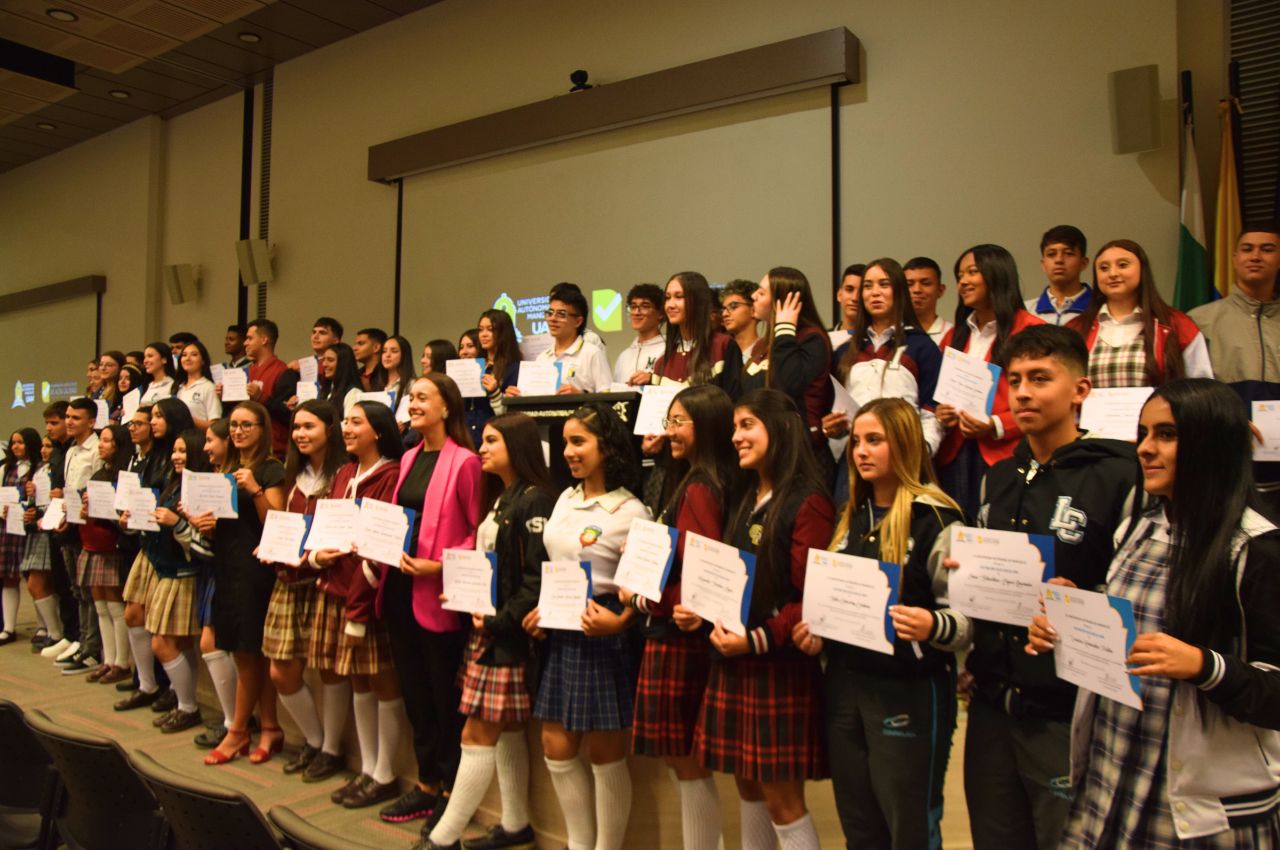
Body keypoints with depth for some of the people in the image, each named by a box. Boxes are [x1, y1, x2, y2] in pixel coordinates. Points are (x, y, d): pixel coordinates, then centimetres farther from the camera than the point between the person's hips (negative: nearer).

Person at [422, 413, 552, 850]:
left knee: (478, 734, -1)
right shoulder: (498, 498, 15)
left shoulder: (535, 500, -13)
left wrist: (500, 622, -17)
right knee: (505, 731, 15)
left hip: (508, 632, -9)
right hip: (485, 625, 9)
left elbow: (538, 577, -18)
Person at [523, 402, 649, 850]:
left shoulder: (630, 512, -14)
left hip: (603, 637, -7)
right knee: (557, 749, 14)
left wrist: (618, 622, -29)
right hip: (559, 633, 8)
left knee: (605, 756, 6)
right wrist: (538, 609, 4)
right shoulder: (565, 499, 8)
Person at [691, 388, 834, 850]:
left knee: (782, 798, 1)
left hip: (781, 665, -8)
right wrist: (700, 610, 3)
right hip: (732, 663, 8)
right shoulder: (744, 503, 14)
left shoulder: (808, 504, -12)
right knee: (748, 784, 16)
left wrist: (756, 639, -23)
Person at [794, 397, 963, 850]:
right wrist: (818, 632, 4)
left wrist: (931, 626, -32)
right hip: (845, 686, 7)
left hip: (910, 693, -7)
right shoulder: (851, 518, 12)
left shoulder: (937, 520, -11)